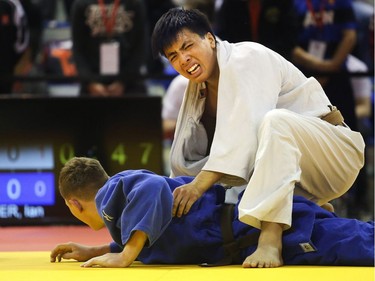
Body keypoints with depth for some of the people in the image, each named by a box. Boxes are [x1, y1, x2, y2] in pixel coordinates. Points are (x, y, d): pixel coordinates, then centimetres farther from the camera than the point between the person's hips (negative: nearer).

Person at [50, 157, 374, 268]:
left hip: (252, 224, -10)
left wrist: (126, 256, -27)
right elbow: (154, 234, 36)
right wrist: (95, 252, 27)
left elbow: (154, 189, -32)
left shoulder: (111, 193, -9)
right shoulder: (125, 186, 20)